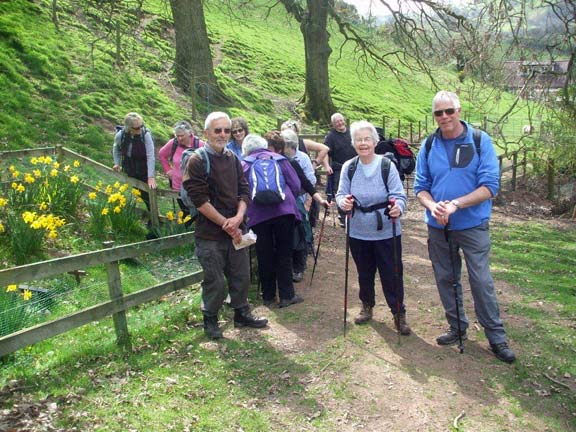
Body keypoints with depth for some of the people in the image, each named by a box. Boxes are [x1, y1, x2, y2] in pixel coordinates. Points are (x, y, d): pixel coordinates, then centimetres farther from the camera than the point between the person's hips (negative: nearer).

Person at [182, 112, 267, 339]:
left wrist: (238, 218, -12)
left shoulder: (233, 159, 10)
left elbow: (244, 192, 6)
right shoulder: (197, 161, -9)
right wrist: (225, 223, -15)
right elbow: (200, 200, -15)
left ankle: (242, 314, 34)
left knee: (241, 276, 14)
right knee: (215, 282, 2)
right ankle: (210, 319, 24)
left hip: (235, 230, 6)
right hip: (210, 233, -5)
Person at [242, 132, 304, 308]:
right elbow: (295, 185, 8)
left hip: (257, 214, 1)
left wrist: (245, 209, 29)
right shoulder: (279, 160, 11)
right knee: (284, 254, 8)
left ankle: (268, 296, 19)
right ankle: (286, 295, 9)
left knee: (264, 256, 9)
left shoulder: (244, 164, 11)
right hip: (283, 210, 0)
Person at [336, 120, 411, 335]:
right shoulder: (348, 167, -1)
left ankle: (399, 314, 19)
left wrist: (398, 208, -33)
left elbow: (399, 195, -11)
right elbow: (341, 194, 2)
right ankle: (367, 306, 40)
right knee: (364, 273, 18)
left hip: (386, 232, -3)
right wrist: (343, 202, -22)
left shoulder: (387, 165, -10)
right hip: (359, 233, 3)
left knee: (392, 274, 3)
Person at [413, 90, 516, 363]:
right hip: (438, 227, 4)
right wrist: (432, 205, -18)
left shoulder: (481, 141, -8)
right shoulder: (428, 146, 2)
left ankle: (496, 337, 14)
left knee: (481, 281, -2)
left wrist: (456, 204, -25)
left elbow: (489, 186, -13)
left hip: (473, 225, -3)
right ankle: (457, 327, 30)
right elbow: (420, 187, 4)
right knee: (445, 279, 12)